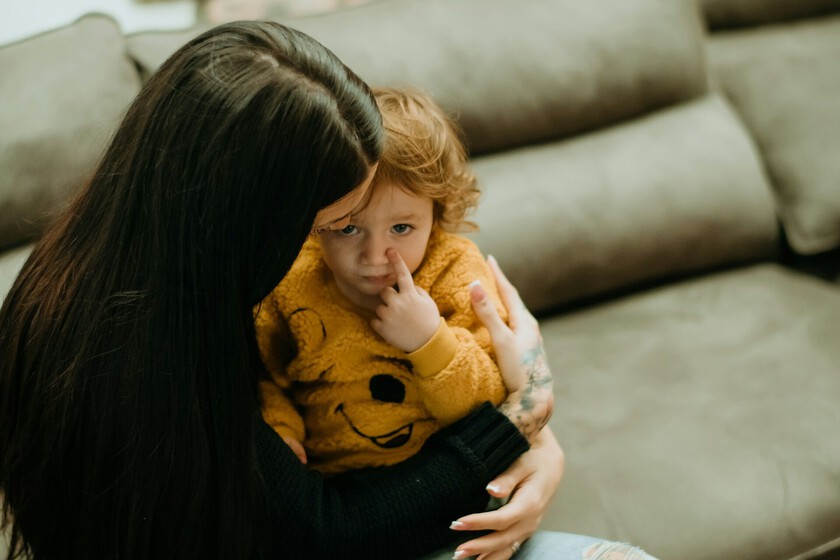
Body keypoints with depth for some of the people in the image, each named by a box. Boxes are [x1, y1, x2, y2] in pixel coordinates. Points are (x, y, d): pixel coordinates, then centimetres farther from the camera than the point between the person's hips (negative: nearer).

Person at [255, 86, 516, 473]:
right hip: (322, 479, 0)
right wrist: (278, 429, -13)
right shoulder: (292, 284, -6)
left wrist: (432, 342, -25)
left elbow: (493, 402, -10)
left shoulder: (459, 279, -9)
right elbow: (262, 377, 6)